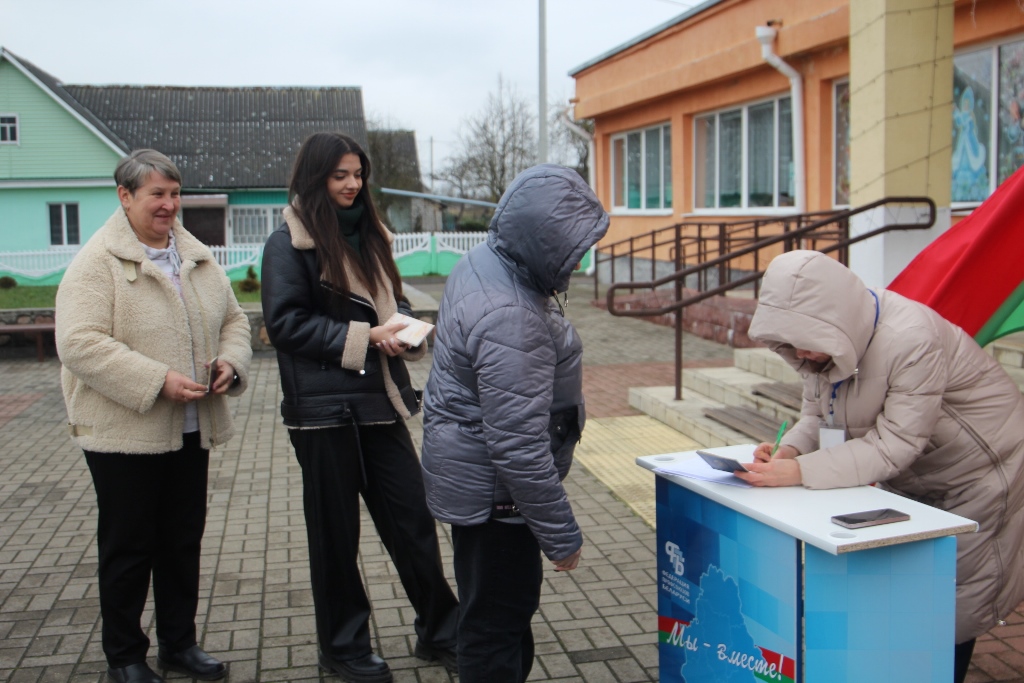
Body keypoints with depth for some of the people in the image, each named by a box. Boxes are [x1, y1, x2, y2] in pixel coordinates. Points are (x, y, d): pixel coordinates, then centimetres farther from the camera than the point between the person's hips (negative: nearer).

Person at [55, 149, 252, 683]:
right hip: (124, 432, -6)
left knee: (184, 540, 15)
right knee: (128, 545, 7)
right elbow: (79, 343, -20)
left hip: (191, 429, 6)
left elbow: (233, 319, 15)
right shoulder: (97, 262, -11)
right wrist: (157, 380, -26)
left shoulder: (197, 257, 9)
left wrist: (231, 361, -7)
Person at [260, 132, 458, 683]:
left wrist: (400, 326, -3)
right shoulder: (289, 243, -6)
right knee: (335, 531, 7)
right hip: (323, 406, -5)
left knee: (412, 516, 7)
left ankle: (439, 632, 22)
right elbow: (285, 322, -12)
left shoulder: (369, 235, 14)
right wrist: (364, 337, -18)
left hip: (379, 398, 6)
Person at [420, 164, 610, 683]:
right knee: (497, 623, 5)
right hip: (492, 491, -10)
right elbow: (519, 445, -29)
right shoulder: (509, 319, -31)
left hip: (472, 478, 10)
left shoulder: (482, 263, 1)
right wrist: (561, 534, -20)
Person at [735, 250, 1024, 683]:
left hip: (979, 473, -7)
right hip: (911, 482, 7)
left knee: (951, 603, 2)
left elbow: (894, 445, -36)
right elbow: (817, 416, -5)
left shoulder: (912, 341, -36)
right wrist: (789, 451, -27)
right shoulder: (826, 335, -12)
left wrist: (802, 473, -44)